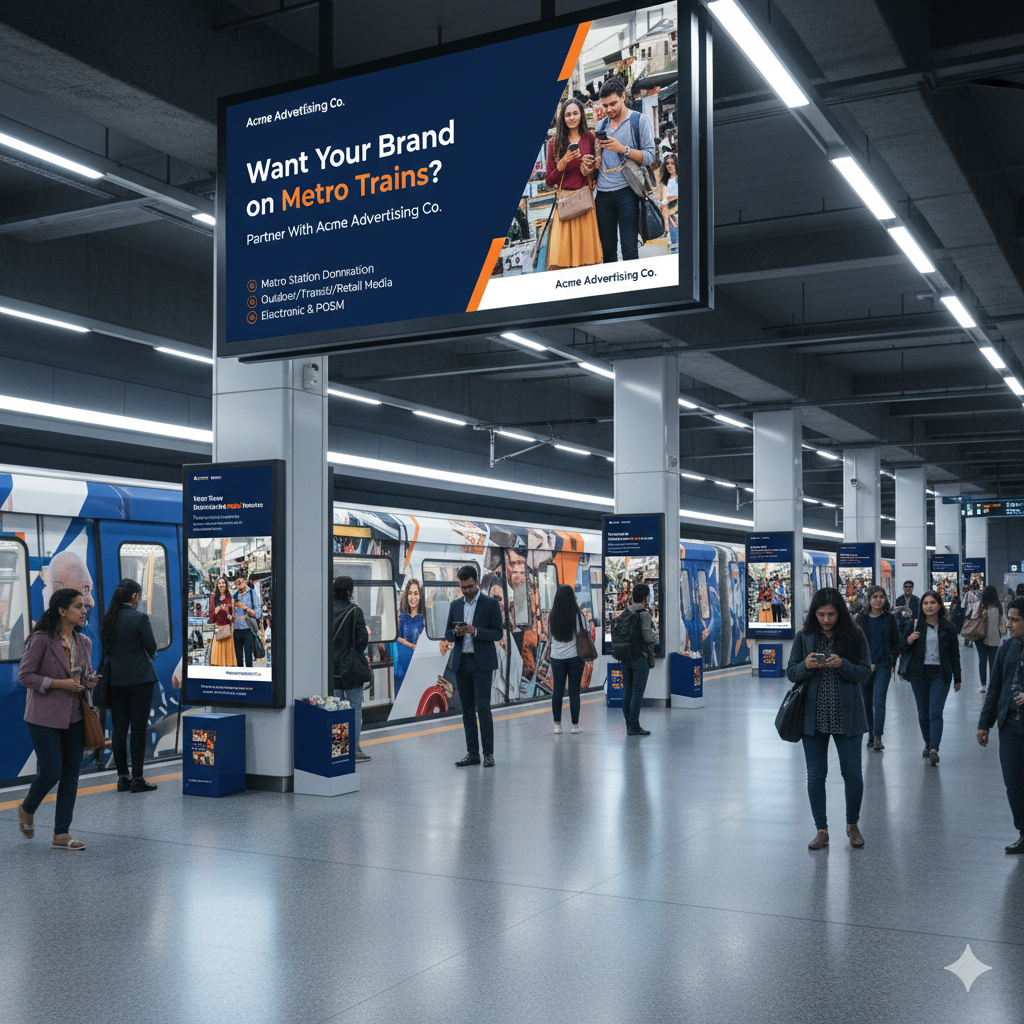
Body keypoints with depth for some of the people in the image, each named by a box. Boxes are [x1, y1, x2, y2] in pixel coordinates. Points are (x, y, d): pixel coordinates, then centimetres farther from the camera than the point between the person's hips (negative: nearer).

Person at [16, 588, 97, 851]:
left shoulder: (84, 642, 8)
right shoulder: (41, 640, -11)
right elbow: (25, 675, -11)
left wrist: (89, 682, -2)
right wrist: (59, 683, -19)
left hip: (74, 717, 6)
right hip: (45, 717, -6)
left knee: (71, 775, 5)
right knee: (50, 772, -5)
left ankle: (62, 834, 13)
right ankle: (27, 809, 27)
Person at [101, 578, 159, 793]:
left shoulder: (108, 619, 5)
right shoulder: (140, 618, -12)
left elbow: (105, 648, 11)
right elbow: (151, 647, -8)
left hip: (116, 679, 5)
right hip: (140, 677, -5)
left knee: (119, 728, 9)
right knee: (138, 727, -1)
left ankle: (122, 777, 12)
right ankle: (137, 779, 0)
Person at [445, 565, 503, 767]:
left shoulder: (491, 604, -1)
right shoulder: (455, 605, 11)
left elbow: (497, 634, -5)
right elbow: (447, 635, 12)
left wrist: (475, 631, -20)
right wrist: (456, 632, -11)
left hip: (482, 663, -4)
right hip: (461, 663, 4)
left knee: (483, 707, -9)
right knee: (467, 709, 6)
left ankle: (488, 753, -2)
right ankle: (472, 753, 11)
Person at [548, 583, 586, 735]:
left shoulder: (552, 616, -1)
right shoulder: (577, 615, -8)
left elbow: (550, 635, 7)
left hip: (556, 658, 2)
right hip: (574, 657, -2)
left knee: (557, 691, 7)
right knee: (574, 691, 4)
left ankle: (557, 725, 8)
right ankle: (575, 725, 8)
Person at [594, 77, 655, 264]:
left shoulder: (639, 121, 3)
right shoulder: (601, 125, 18)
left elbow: (649, 156, -5)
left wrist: (623, 149, -16)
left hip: (626, 191, -5)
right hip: (603, 193, 5)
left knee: (629, 248, -9)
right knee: (607, 249, 5)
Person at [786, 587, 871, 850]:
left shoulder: (855, 637, -1)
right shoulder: (804, 637, 2)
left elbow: (865, 673, -3)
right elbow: (791, 673, 4)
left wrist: (842, 665, -21)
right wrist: (806, 666, -17)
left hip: (846, 716, -1)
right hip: (813, 716, 1)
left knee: (852, 773, 4)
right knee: (815, 775, 6)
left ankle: (852, 824, 26)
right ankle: (821, 830, 19)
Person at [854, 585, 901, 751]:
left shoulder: (890, 619, 3)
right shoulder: (861, 619, 3)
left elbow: (896, 643, 8)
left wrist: (892, 663, 1)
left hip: (883, 666, -2)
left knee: (879, 701, -11)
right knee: (867, 702, 8)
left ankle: (878, 737, -14)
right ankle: (870, 733, 21)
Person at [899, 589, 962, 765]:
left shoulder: (947, 627, 2)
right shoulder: (913, 625, 2)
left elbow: (954, 654, 9)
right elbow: (902, 650, 4)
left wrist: (957, 679, 9)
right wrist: (909, 640, -18)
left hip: (940, 674, -1)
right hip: (919, 673, 2)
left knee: (936, 712, -12)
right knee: (923, 713, 9)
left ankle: (934, 749, -19)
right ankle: (928, 743, 28)